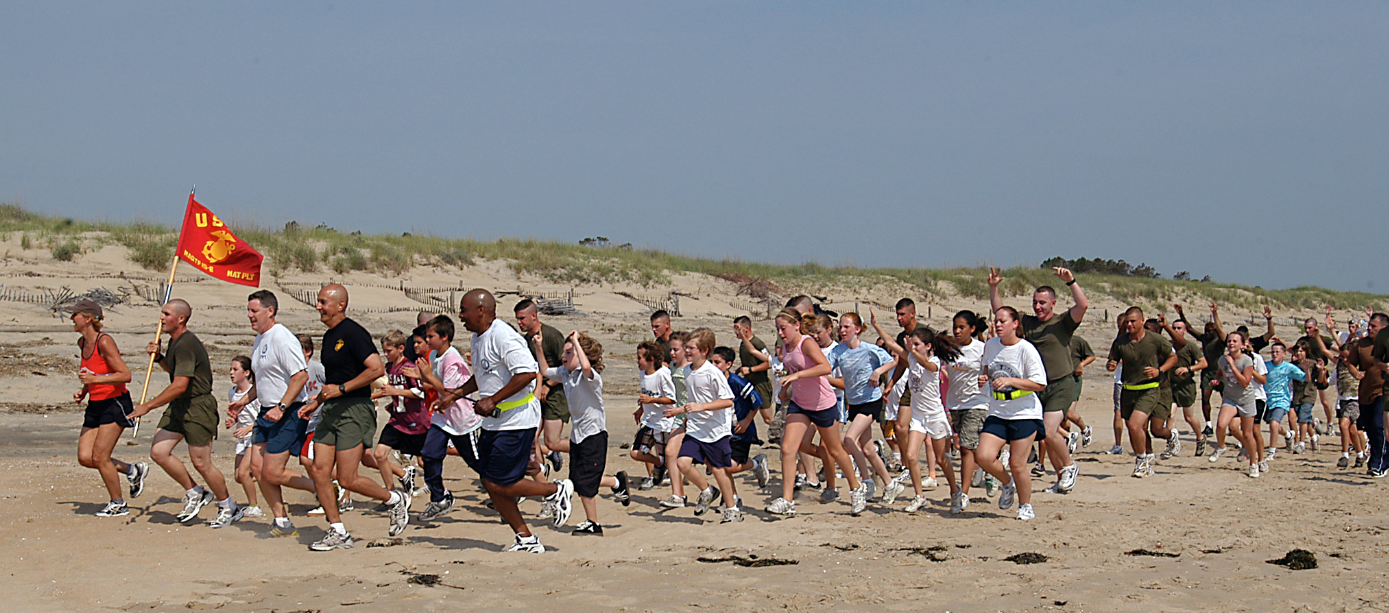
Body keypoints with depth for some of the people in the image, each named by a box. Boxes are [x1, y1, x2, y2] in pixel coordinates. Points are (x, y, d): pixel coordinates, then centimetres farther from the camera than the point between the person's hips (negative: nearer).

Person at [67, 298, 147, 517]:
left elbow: (125, 375, -20)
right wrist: (83, 391, 8)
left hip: (115, 403, -8)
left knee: (99, 457, -9)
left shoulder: (104, 342, -17)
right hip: (95, 405, 8)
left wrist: (95, 379, -29)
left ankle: (118, 504, 9)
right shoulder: (82, 343, 8)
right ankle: (132, 470, 22)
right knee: (85, 458, 2)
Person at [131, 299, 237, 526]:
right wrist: (158, 357, 9)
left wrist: (147, 406, -21)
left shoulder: (187, 345, -21)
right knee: (158, 452, 2)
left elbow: (180, 386, -26)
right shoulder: (175, 341, 11)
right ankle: (195, 494, 18)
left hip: (198, 407, -10)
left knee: (201, 462, -3)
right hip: (179, 406, 10)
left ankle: (229, 507, 15)